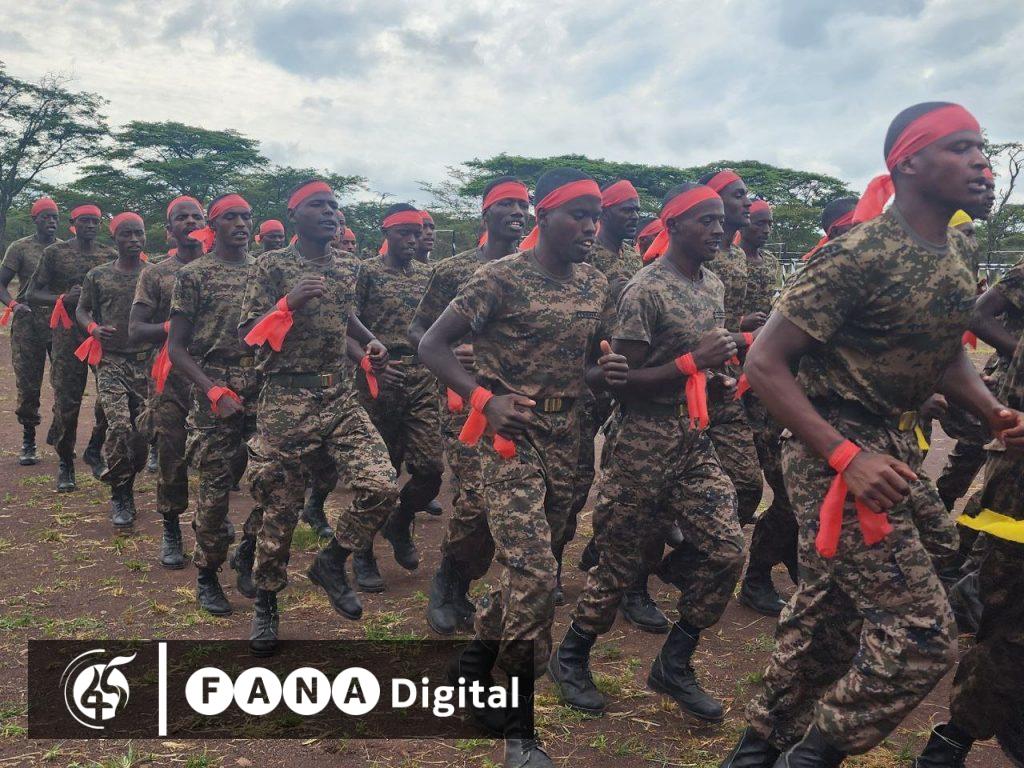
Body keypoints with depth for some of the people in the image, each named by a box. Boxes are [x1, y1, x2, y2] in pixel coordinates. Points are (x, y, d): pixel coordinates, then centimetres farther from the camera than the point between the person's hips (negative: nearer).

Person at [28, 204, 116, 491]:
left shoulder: (110, 255, 10)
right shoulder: (55, 252, 4)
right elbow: (33, 294, 3)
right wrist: (64, 298, -15)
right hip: (68, 336, -2)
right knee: (66, 401, 0)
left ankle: (95, 449, 20)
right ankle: (65, 463, 15)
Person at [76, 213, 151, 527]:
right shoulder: (98, 276, 6)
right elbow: (82, 309, 15)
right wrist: (93, 328, -6)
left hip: (146, 362, 1)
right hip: (111, 362, -1)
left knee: (142, 431, 1)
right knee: (119, 427, -16)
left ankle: (127, 488, 26)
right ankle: (119, 496, 2)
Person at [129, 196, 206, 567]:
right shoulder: (156, 274, 4)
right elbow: (135, 330, -1)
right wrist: (175, 327, -18)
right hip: (172, 379, -1)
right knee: (171, 457, 2)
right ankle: (171, 530, 20)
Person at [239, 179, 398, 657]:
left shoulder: (347, 267, 12)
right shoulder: (272, 265, -3)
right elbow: (247, 333, -6)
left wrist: (370, 342, 11)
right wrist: (289, 302, -19)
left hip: (342, 398, 4)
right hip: (286, 401, -4)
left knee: (382, 487, -12)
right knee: (281, 509, 4)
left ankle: (331, 562, 14)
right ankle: (266, 602, 28)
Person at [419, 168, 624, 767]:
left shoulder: (597, 285, 9)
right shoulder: (501, 279, -11)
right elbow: (433, 345, -11)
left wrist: (608, 368, -3)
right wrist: (486, 399, -25)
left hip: (567, 437, 7)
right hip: (511, 434, -7)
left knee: (532, 569, 13)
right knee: (535, 575, -12)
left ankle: (475, 666, 37)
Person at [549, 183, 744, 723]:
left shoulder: (715, 287, 12)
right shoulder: (645, 290, -13)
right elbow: (621, 381, -15)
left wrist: (718, 379, 3)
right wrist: (692, 363, -22)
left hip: (695, 439, 7)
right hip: (642, 442, -7)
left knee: (726, 552, 0)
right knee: (619, 564, 4)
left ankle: (673, 665, 19)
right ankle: (570, 658, 28)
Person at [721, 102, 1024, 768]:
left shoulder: (959, 251, 7)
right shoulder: (861, 255, -20)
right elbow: (764, 363, -20)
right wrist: (847, 456, -26)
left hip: (894, 446, 9)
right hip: (833, 454, -9)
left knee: (829, 613, 18)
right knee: (923, 635, -8)